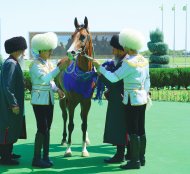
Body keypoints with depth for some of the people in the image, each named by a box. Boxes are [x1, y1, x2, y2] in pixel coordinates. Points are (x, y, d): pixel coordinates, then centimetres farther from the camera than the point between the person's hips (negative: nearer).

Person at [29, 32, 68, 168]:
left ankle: (46, 156, 18)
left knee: (47, 128, 10)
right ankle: (36, 159, 0)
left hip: (49, 100, 7)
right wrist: (59, 68, -38)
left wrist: (57, 89, -1)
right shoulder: (35, 65, -14)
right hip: (39, 101, -7)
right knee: (42, 129, -8)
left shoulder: (49, 64, 9)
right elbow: (44, 78, -31)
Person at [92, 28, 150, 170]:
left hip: (132, 100, -8)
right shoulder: (144, 60, 6)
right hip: (143, 98, 9)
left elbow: (114, 78, -16)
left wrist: (99, 67, -7)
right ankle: (141, 158, 24)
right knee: (141, 130, 14)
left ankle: (135, 161, 5)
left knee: (133, 131, -1)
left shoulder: (129, 63, -19)